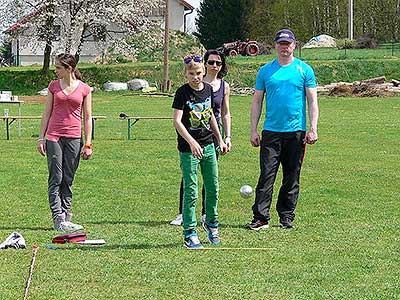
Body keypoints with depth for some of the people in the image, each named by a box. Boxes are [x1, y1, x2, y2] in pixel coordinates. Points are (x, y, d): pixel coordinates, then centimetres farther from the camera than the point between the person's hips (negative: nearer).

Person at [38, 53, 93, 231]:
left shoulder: (84, 89, 3)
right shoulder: (53, 86, 7)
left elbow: (88, 118, 4)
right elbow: (46, 113, 10)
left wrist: (88, 144, 0)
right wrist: (41, 138, 5)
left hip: (74, 138, 0)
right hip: (53, 137, 1)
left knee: (68, 180, 5)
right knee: (55, 179, -5)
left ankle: (66, 217, 11)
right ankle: (58, 219, -7)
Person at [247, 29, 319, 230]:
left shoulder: (304, 70, 5)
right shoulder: (265, 70, 9)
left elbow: (312, 101, 3)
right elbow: (257, 102, 10)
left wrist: (313, 129, -6)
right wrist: (253, 130, 3)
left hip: (297, 132, 0)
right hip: (271, 131, 0)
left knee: (292, 177, 6)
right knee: (266, 175, -7)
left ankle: (287, 217, 15)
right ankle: (261, 217, -5)